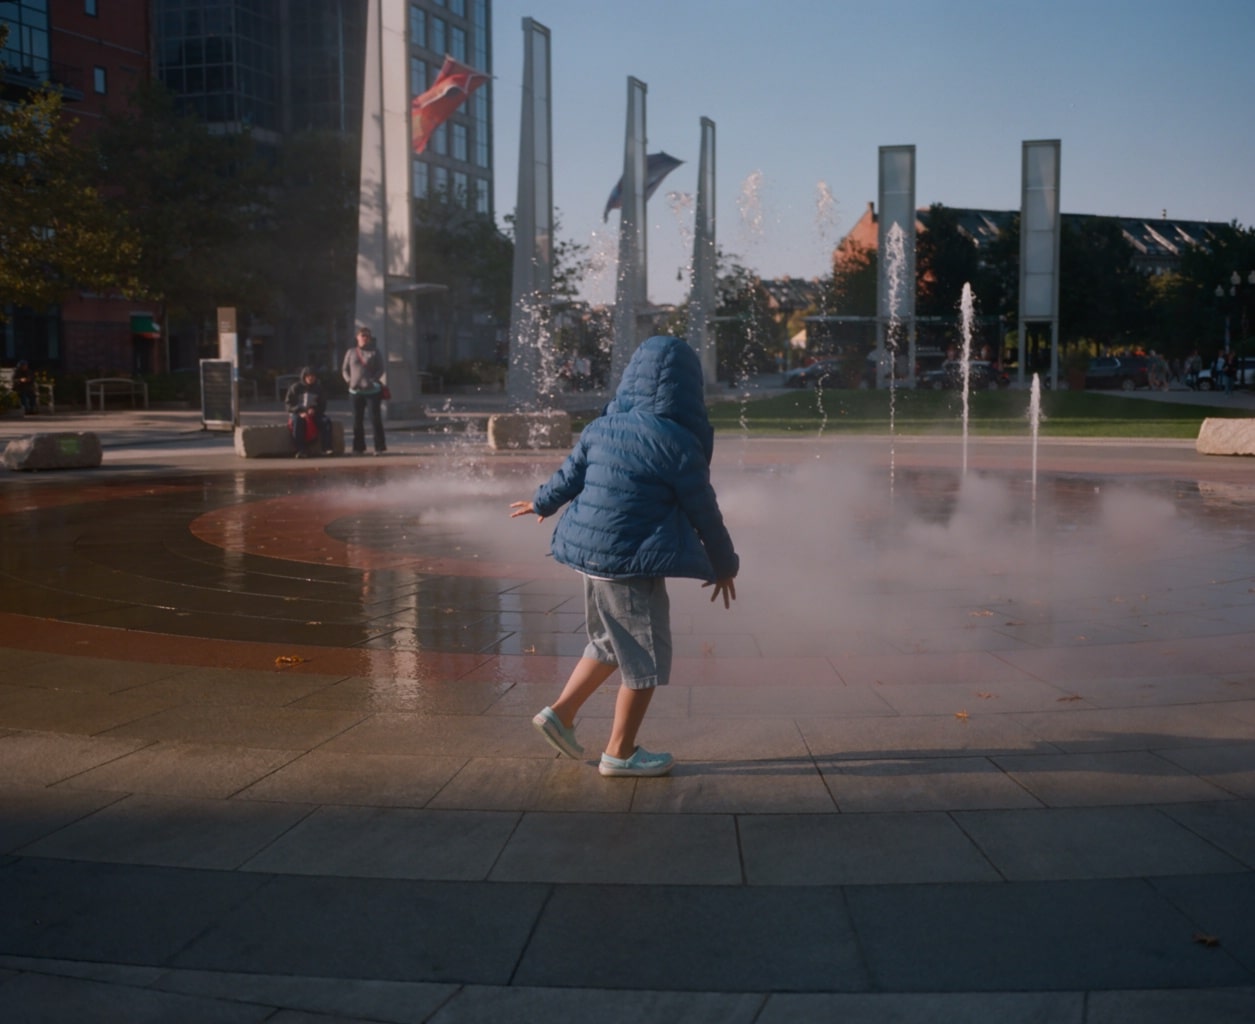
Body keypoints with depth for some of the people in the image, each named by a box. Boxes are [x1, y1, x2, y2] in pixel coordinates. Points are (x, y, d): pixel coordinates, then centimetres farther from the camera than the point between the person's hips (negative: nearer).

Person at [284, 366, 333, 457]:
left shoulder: (318, 388, 8)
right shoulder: (296, 387, -1)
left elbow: (323, 405, 11)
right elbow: (288, 403, -3)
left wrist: (314, 410, -12)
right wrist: (300, 412, -19)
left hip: (314, 413, 3)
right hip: (298, 413, -3)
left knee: (326, 420, -26)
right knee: (297, 421, -39)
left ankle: (326, 448, -28)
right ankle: (299, 450, -39)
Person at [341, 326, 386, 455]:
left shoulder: (374, 352, 4)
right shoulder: (351, 352, 10)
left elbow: (380, 369, 3)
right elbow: (345, 369, 14)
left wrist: (373, 379, -13)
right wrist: (349, 380, -3)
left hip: (373, 390, -3)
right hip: (356, 391, 3)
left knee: (376, 419, -3)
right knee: (357, 420, 7)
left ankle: (379, 447, 1)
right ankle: (359, 447, 15)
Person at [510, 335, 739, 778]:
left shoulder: (602, 427, 4)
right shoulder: (676, 442, -14)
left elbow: (569, 474, 17)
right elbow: (703, 510, -6)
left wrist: (542, 503, 37)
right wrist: (723, 565, 7)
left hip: (592, 553, 8)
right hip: (633, 562, -8)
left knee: (611, 643, 25)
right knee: (646, 657, 7)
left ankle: (560, 712, 26)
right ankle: (620, 752, 15)